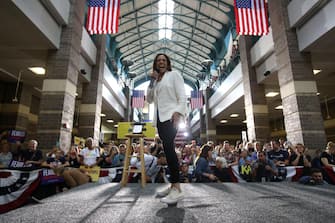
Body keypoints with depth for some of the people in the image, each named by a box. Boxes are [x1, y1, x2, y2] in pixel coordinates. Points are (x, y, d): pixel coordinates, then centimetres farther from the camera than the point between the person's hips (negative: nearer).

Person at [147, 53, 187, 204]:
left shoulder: (174, 74, 6)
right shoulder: (156, 80, 24)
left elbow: (182, 95, -6)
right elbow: (149, 100, 15)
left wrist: (178, 112, -22)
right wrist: (152, 81, 6)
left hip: (171, 115, -7)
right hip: (160, 117, 7)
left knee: (168, 147, -22)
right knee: (168, 149, 4)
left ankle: (177, 189, -23)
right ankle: (173, 185, 9)